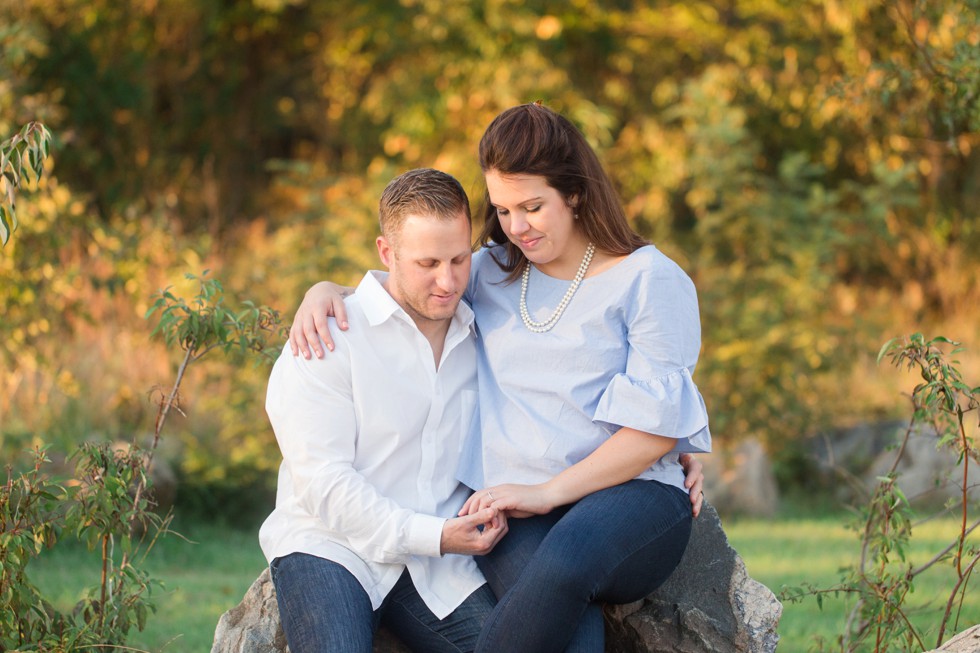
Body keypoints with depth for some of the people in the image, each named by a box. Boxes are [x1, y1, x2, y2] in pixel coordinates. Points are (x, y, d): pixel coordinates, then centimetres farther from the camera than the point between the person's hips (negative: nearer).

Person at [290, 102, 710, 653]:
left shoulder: (650, 280, 4)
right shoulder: (492, 273, 20)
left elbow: (657, 426, -3)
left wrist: (547, 492, -10)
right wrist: (325, 291, 12)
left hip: (632, 494, -2)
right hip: (518, 509, 2)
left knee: (567, 560, -41)